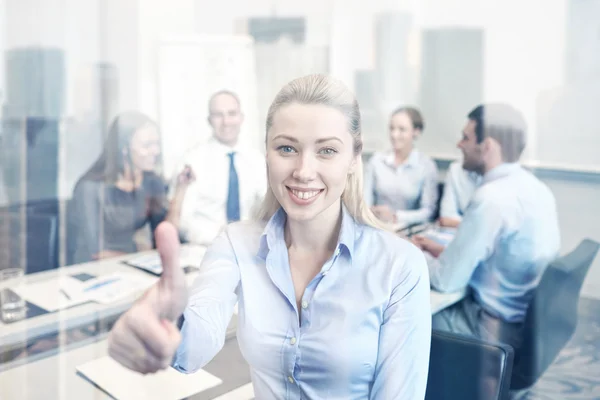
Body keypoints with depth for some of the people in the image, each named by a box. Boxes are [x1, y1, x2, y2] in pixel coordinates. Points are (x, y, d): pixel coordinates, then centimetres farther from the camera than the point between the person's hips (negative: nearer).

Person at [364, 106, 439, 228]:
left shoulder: (427, 166, -2)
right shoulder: (377, 160, 7)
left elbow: (428, 211, -5)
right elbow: (366, 198, 5)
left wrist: (396, 217, -17)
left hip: (408, 229, -2)